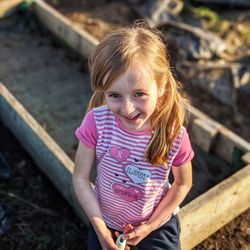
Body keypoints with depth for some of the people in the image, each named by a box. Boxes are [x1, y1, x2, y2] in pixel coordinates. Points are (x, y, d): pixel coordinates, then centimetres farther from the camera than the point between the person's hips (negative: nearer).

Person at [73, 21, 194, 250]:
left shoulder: (175, 135, -27)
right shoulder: (97, 122, -27)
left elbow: (183, 184, -10)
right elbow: (81, 178, -17)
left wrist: (150, 226, -11)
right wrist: (101, 231, -15)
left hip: (157, 223, 0)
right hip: (106, 220, 1)